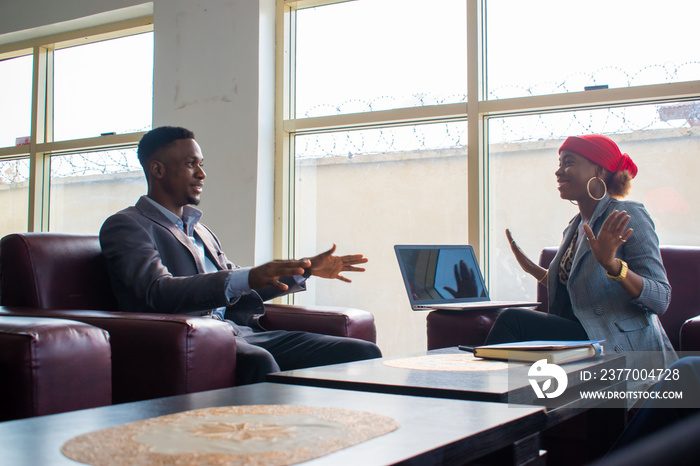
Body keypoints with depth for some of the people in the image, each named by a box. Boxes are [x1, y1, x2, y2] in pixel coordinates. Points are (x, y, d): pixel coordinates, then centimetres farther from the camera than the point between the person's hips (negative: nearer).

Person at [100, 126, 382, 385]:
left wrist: (307, 269, 28)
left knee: (363, 353, -11)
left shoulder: (200, 230, 28)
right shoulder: (125, 226, 2)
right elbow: (159, 292, -16)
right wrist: (248, 277, -28)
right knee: (258, 362, -41)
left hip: (242, 334, 8)